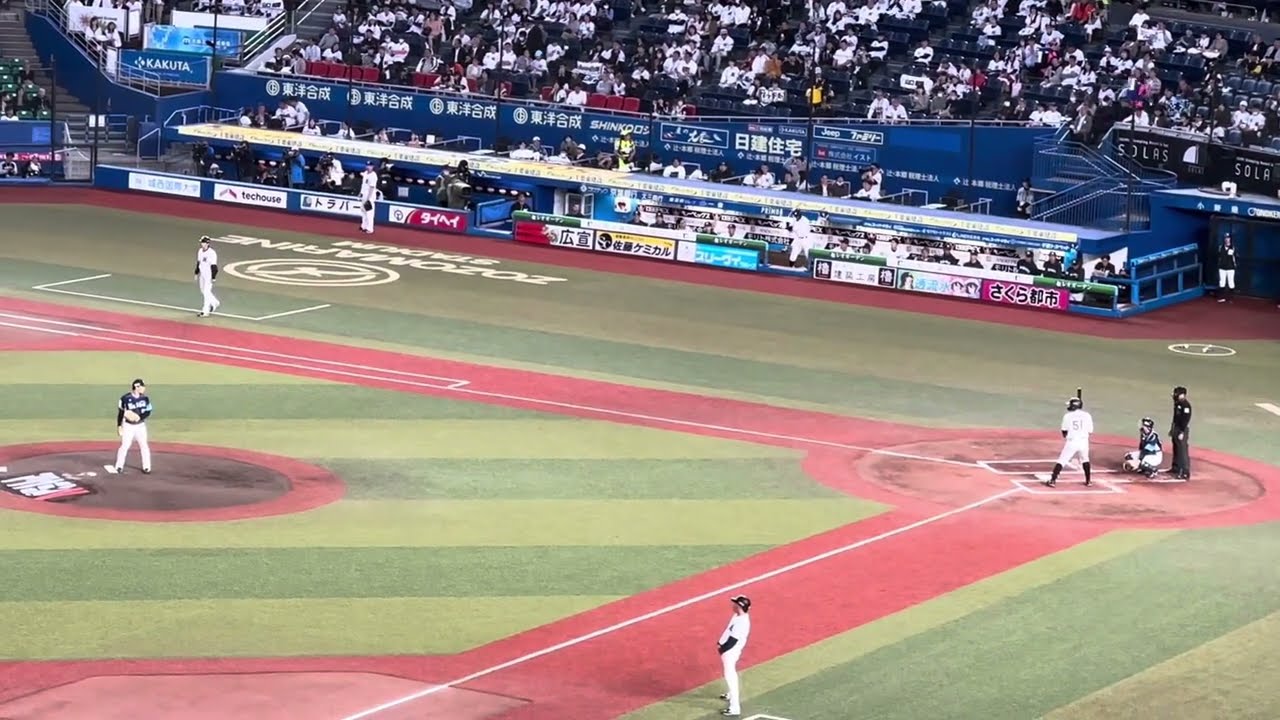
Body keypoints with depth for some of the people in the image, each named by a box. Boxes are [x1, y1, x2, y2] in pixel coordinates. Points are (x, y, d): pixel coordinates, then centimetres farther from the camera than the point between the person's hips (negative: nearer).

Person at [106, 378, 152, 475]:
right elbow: (120, 413, -2)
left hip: (140, 426, 3)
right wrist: (119, 426, -3)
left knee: (144, 446, 3)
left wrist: (139, 417, -18)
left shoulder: (145, 398, -2)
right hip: (128, 426, -3)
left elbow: (148, 412, -1)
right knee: (124, 446, -4)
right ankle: (118, 467, 7)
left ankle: (146, 467, 13)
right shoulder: (125, 398, -11)